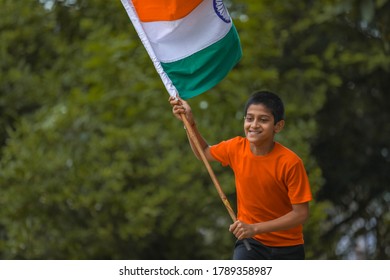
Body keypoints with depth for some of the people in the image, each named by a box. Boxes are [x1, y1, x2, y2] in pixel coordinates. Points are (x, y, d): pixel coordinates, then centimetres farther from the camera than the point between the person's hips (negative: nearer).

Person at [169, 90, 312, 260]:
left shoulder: (290, 162, -22)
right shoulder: (236, 148, -9)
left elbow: (301, 213, -21)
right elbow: (204, 153, 13)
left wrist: (255, 228, -29)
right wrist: (189, 122, -3)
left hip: (287, 250, -2)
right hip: (250, 243, 2)